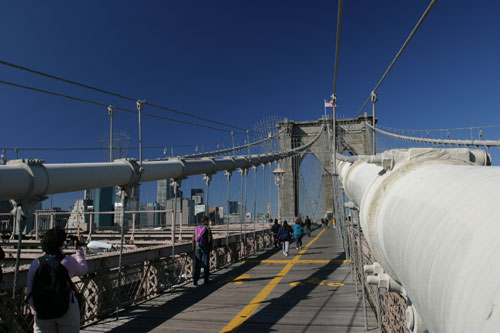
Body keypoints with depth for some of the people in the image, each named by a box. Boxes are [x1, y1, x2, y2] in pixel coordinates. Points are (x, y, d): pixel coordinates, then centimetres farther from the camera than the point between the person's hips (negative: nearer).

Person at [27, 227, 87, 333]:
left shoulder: (36, 264, -5)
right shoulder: (68, 261, -13)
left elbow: (30, 292, 2)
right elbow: (83, 269, 9)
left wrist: (35, 311, 16)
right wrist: (79, 248, 14)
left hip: (43, 313, 2)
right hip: (67, 311, -2)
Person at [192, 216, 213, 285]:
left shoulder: (196, 228, 7)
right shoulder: (207, 228, -8)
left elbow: (194, 239, 7)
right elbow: (210, 239, -11)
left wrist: (194, 249, 12)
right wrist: (210, 248, 0)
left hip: (197, 248, 4)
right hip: (205, 248, -4)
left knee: (197, 264, 4)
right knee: (206, 264, 8)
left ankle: (195, 279, -4)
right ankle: (206, 279, 16)